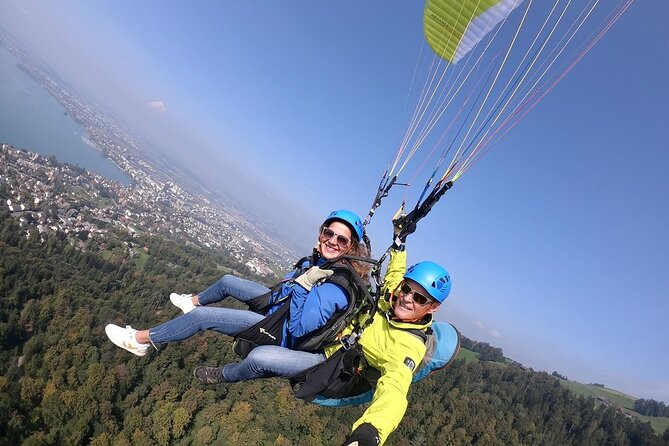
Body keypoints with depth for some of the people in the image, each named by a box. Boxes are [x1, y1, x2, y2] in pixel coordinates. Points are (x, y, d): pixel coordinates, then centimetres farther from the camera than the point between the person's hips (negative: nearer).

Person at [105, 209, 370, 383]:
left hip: (282, 330, -8)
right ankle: (194, 302, 56)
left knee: (202, 316, -13)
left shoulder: (336, 288, -31)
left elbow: (298, 328, -34)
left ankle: (140, 340, 11)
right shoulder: (317, 261, -8)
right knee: (228, 281, 23)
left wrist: (303, 285, -36)